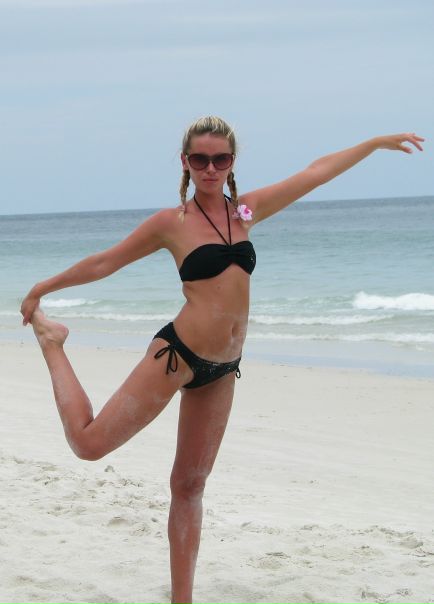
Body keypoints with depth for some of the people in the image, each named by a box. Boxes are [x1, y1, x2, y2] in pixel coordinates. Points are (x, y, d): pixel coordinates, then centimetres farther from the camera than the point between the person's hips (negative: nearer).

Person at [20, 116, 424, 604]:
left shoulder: (245, 211, 9)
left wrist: (377, 142, 23)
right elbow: (105, 262, 6)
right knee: (89, 442, -7)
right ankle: (52, 342, 16)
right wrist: (43, 288, 13)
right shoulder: (171, 222, -4)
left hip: (221, 369, 5)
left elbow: (315, 173, 16)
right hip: (178, 354, -5)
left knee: (190, 484, 11)